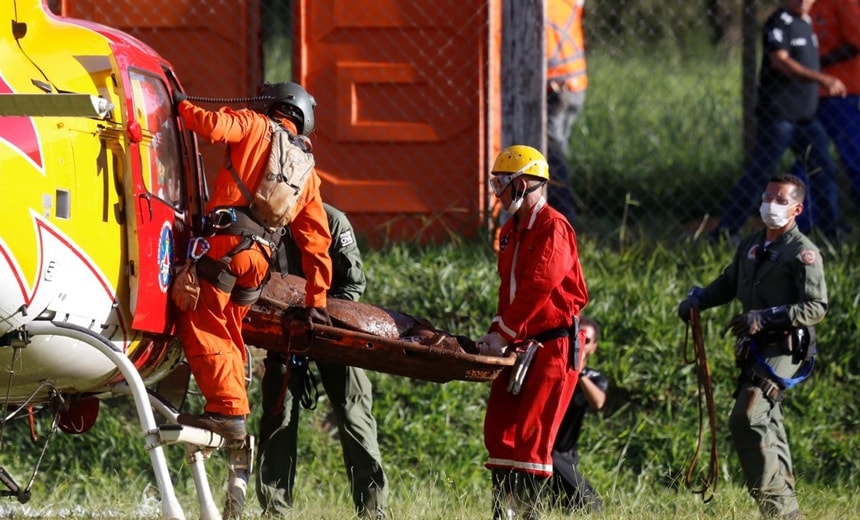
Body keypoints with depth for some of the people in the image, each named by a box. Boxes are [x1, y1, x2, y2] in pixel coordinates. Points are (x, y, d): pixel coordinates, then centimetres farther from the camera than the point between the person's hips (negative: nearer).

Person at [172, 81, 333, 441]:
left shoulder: (255, 126, 10)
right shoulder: (307, 172, 27)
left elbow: (213, 127, -10)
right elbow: (316, 241, 25)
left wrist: (183, 106, 10)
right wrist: (316, 300, 27)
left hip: (227, 240, -7)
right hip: (260, 256, 7)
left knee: (201, 325, -8)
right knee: (227, 334, 16)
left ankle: (226, 409, -19)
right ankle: (233, 415, 9)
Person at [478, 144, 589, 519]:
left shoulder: (553, 228, -13)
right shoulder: (511, 231, 17)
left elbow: (536, 288, -20)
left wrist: (503, 334, -19)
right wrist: (495, 334, 3)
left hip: (553, 344, -9)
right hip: (520, 347, 9)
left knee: (530, 433, -12)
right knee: (498, 430, 6)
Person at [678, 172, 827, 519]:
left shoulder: (803, 253, -10)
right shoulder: (752, 246, 15)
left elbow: (816, 307, -17)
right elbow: (729, 283, 29)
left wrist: (766, 317, -25)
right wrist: (697, 300, 10)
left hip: (783, 349, -9)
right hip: (755, 348, 9)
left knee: (747, 421, -20)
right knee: (767, 426, 14)